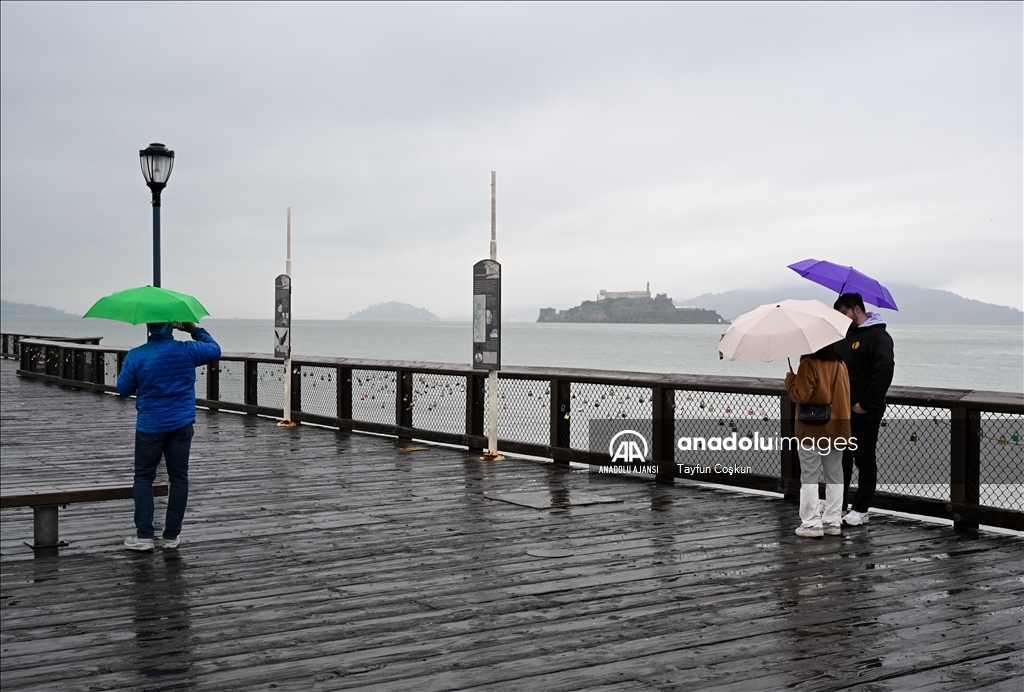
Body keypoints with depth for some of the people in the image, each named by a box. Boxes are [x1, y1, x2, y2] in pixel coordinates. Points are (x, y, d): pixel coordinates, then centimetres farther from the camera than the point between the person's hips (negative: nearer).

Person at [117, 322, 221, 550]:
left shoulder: (135, 356, -10)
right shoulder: (187, 351, -7)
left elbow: (123, 389, -1)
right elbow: (214, 350, 12)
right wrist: (195, 330, 19)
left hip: (150, 426, -1)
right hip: (181, 424, 1)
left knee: (144, 477, 8)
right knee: (178, 478, 9)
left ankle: (144, 535, 2)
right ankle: (172, 536, 12)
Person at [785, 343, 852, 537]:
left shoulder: (809, 364, -16)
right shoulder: (841, 365, 6)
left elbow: (800, 396, -18)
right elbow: (846, 396, 12)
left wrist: (790, 379, -2)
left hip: (812, 432, -6)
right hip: (837, 431, 6)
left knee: (809, 478, 2)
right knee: (834, 477, 13)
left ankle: (812, 523, 0)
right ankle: (833, 522, 15)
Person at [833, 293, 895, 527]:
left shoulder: (878, 336, -12)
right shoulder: (847, 334, 15)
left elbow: (884, 372, -21)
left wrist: (865, 404, -21)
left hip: (864, 412, -8)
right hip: (843, 409, 9)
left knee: (865, 460, 0)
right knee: (841, 458, 13)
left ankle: (860, 510, 6)